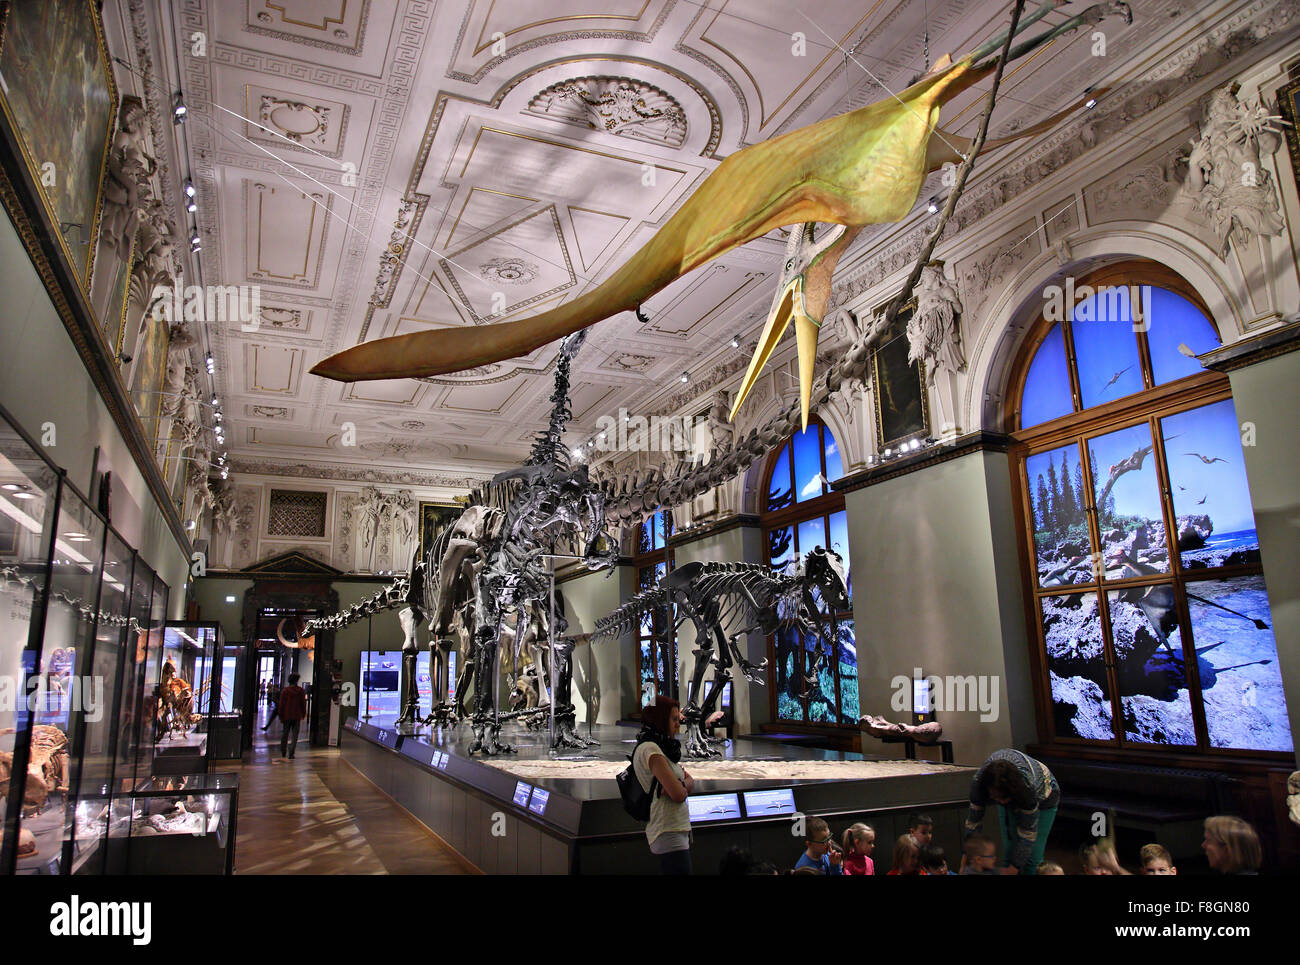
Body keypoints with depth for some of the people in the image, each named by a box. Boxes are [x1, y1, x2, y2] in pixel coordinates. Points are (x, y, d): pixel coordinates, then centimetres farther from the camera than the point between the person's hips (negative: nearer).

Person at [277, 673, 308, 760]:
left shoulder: (285, 690, -5)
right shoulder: (300, 691, -4)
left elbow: (281, 704, -3)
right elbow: (303, 703, 0)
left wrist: (280, 715, 6)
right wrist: (303, 714, 10)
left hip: (287, 716, 1)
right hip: (297, 716, -1)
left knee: (285, 734, 15)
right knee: (294, 735, 3)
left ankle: (283, 752, 24)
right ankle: (291, 753, -4)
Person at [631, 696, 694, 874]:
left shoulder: (664, 749, 17)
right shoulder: (649, 749, -14)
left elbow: (690, 783, 12)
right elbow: (678, 794, -21)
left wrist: (681, 785, -10)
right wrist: (683, 787, 1)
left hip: (680, 831, 10)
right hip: (669, 833, -10)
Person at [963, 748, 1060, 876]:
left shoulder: (1028, 785, -43)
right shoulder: (978, 780, -35)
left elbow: (1028, 833, -32)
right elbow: (973, 822, -24)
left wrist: (1013, 868, -26)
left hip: (1042, 800, -3)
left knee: (1033, 857, -9)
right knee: (1009, 852, -4)